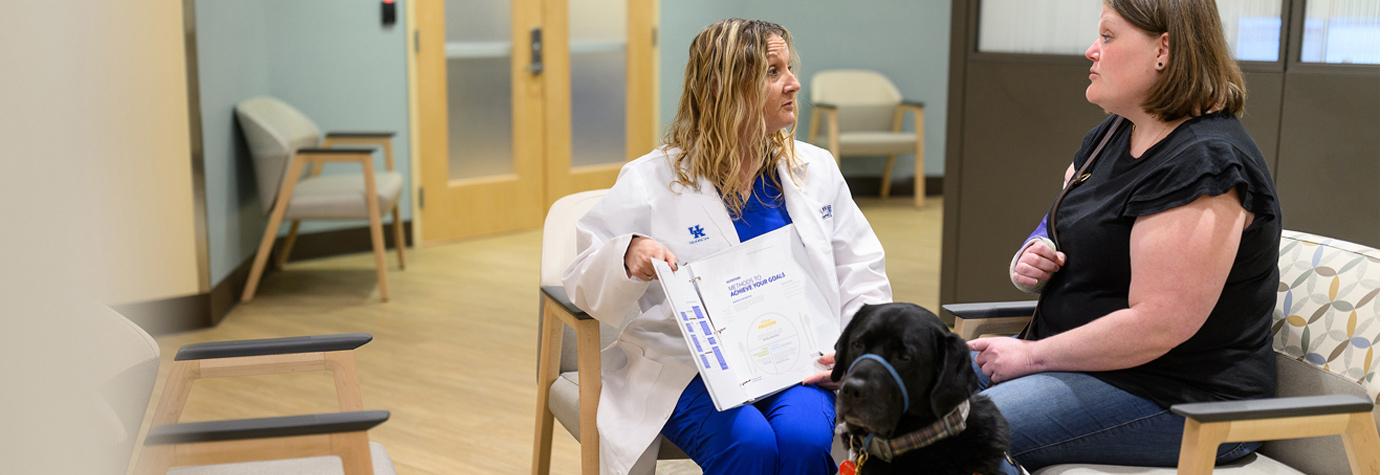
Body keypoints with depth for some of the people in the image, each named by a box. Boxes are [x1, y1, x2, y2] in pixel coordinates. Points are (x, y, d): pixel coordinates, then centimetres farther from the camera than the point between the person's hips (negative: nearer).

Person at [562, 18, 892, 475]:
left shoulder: (817, 169, 9)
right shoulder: (651, 181, -3)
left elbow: (862, 271, 13)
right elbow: (584, 279, -2)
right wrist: (628, 258, -25)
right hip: (689, 369, -3)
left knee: (805, 437, -28)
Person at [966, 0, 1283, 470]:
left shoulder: (1204, 162, -20)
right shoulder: (1111, 136, 10)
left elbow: (1155, 328, -26)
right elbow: (1064, 245, 22)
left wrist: (1030, 355, -16)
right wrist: (1029, 261, -3)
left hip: (1176, 399, -9)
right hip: (1072, 358, 9)